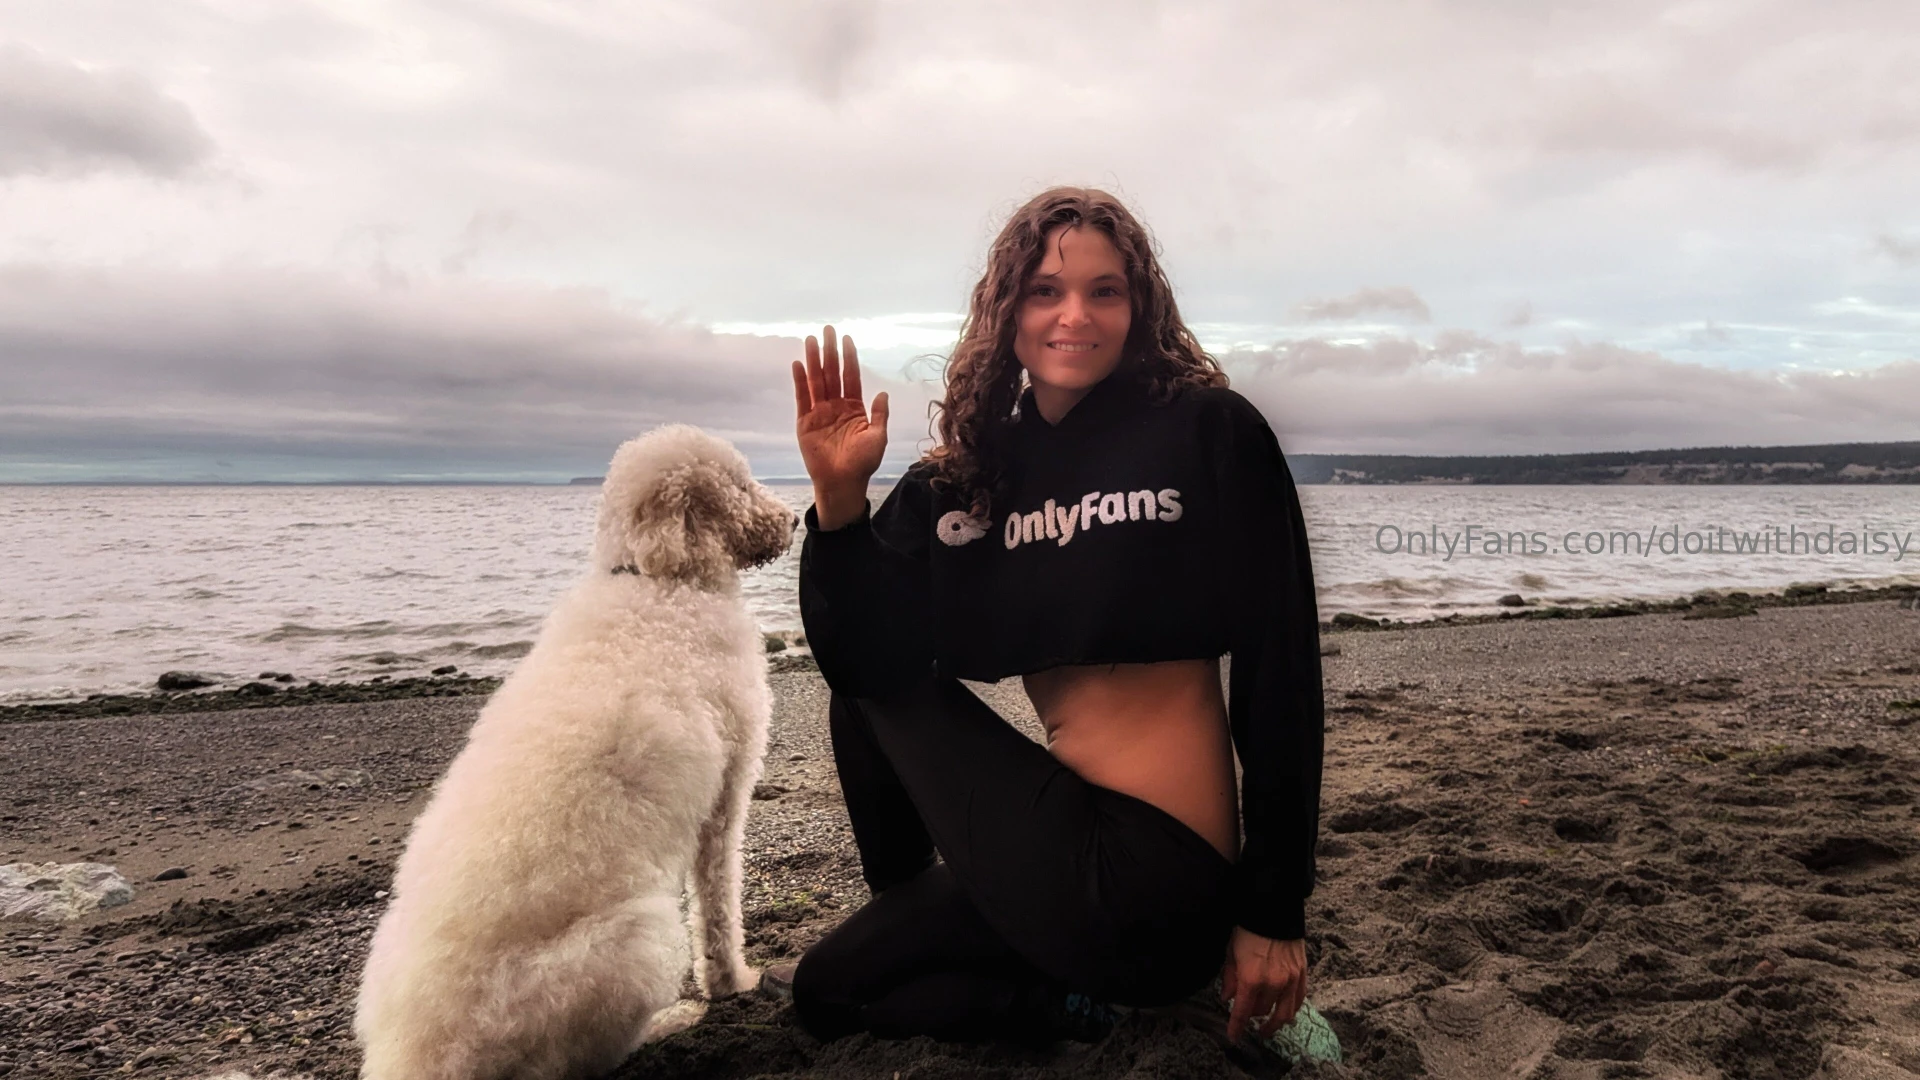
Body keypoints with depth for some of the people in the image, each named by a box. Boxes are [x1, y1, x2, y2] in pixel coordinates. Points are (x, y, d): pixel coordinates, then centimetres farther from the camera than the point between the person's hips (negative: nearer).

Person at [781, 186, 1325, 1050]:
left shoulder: (1210, 434, -9)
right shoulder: (969, 474, 4)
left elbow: (1279, 670, -11)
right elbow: (865, 667, -5)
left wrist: (1275, 914, -11)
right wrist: (840, 499, -20)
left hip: (1148, 881, -6)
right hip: (1085, 851, 7)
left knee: (887, 700, 0)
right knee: (823, 988, 15)